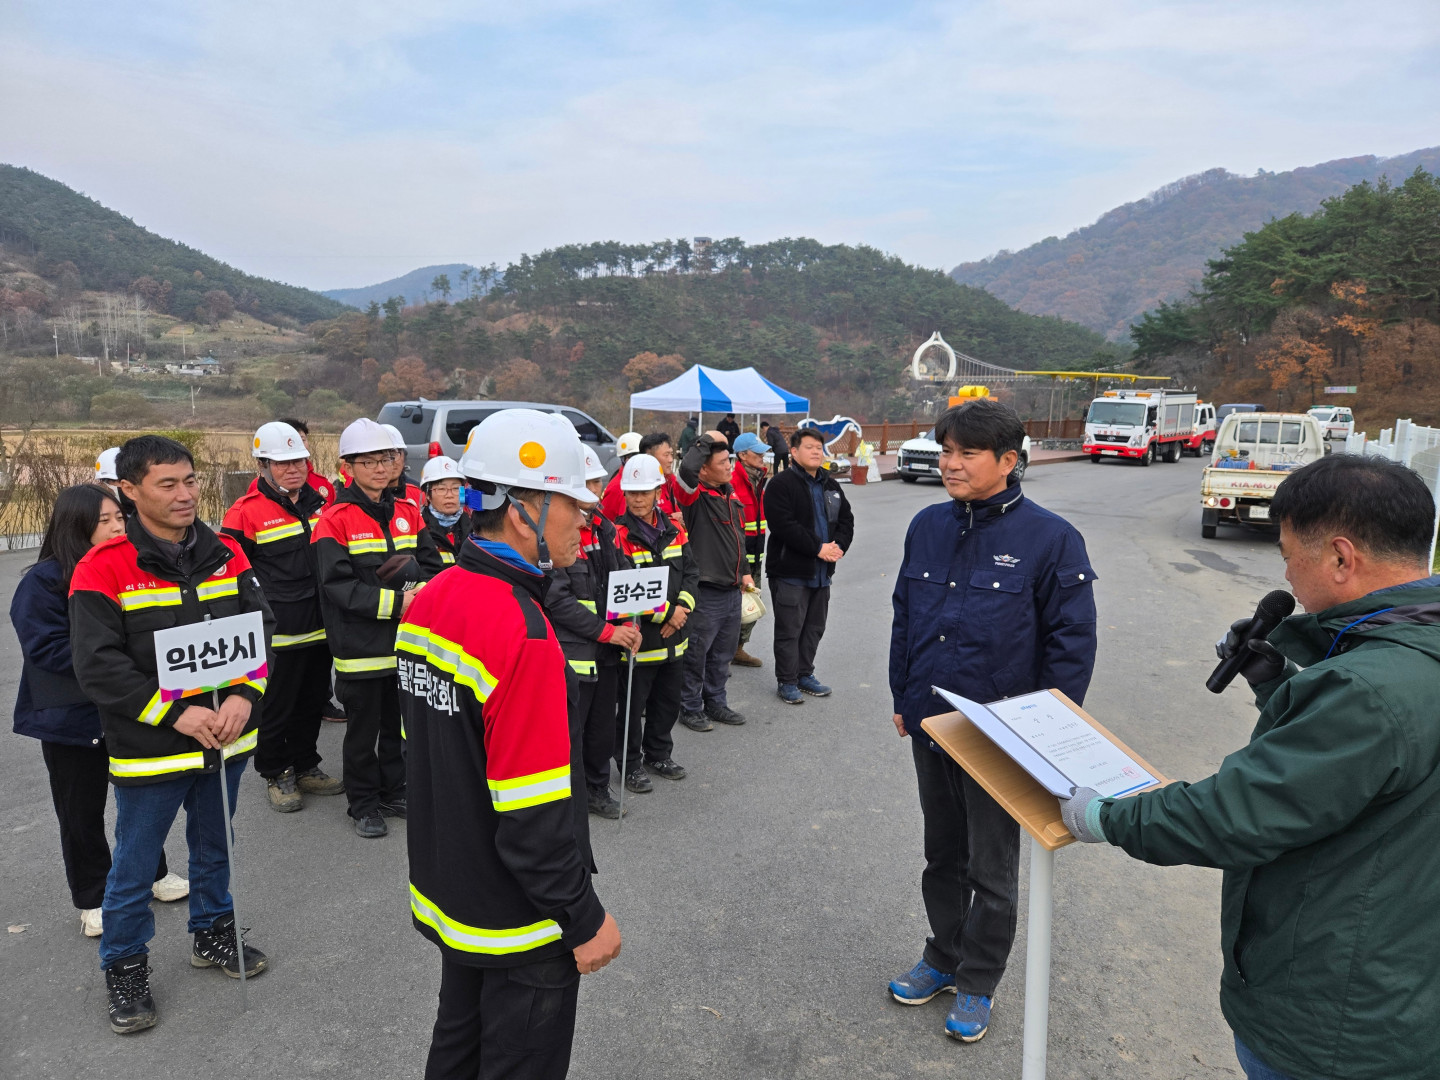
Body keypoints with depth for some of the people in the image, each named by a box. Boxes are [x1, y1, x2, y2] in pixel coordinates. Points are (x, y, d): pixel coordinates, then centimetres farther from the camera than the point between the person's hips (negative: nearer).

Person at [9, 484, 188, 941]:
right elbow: (47, 648, -20)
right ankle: (93, 899, 27)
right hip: (73, 719, -5)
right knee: (82, 811, 10)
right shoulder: (44, 582, -15)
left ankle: (153, 873, 38)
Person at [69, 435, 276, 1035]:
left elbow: (262, 626, -1)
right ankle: (124, 967, 34)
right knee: (135, 869, 12)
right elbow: (98, 664, -17)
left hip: (226, 738, 4)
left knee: (213, 848, 23)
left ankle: (213, 933, 45)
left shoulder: (225, 553, -1)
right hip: (149, 751, -4)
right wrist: (177, 715, -22)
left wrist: (243, 696, -15)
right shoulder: (102, 569, -14)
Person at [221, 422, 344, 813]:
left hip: (319, 629, 6)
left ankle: (306, 766, 33)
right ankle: (276, 775, 23)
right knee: (276, 707, 7)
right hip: (277, 633, -6)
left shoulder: (319, 502, 8)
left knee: (314, 700, 17)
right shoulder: (247, 511, -12)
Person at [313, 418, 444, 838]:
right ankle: (363, 804, 25)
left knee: (400, 722, 17)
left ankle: (393, 793, 34)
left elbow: (433, 564, 5)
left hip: (408, 641, 5)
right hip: (361, 645, -5)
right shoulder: (335, 519, -10)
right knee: (363, 728, 9)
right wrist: (395, 602, -24)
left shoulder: (407, 512, 7)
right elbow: (339, 585, -18)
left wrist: (419, 588, -16)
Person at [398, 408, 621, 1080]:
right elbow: (536, 814, -28)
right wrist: (585, 920, -15)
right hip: (519, 924, -8)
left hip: (449, 892, 8)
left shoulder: (429, 601, -1)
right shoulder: (523, 633, -30)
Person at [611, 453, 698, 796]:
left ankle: (659, 754, 38)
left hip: (674, 637, 7)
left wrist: (681, 608, -10)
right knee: (633, 706, 6)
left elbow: (691, 572, 8)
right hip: (637, 637, -6)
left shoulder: (674, 531, 7)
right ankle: (630, 765, 23)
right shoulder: (618, 534, -15)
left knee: (668, 700, 20)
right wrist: (666, 613, -18)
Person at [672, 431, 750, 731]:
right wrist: (706, 441, -23)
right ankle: (690, 708, 20)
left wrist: (744, 571, 23)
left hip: (732, 589, 8)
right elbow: (686, 468, -38)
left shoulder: (730, 493, 11)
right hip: (705, 591, -8)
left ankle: (716, 703, 33)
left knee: (723, 652, 19)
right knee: (696, 653, 5)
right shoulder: (696, 496, -15)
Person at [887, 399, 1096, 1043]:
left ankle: (977, 984, 34)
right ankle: (942, 958, 42)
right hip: (929, 725, 5)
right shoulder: (928, 526, 0)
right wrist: (902, 699, 10)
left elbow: (1072, 643, -12)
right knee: (942, 855, 21)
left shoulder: (1050, 539, -15)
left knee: (991, 869, 14)